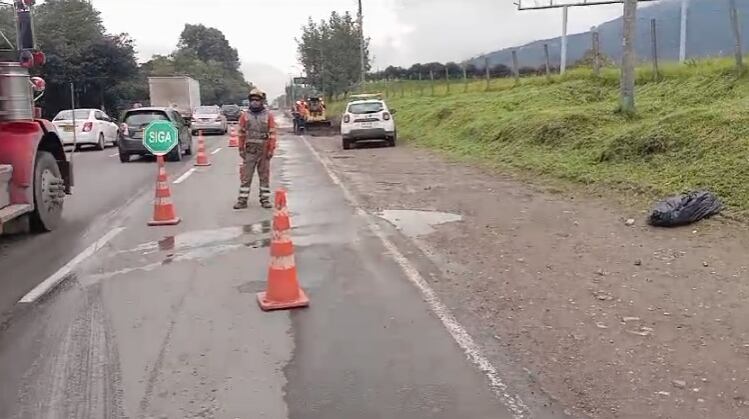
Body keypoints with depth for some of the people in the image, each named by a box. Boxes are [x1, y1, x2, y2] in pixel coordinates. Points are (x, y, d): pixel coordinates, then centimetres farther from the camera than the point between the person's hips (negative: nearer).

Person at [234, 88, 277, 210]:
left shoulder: (268, 115, 0)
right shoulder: (245, 115, 5)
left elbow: (272, 134, -2)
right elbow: (241, 133, 7)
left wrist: (271, 149, -7)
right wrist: (241, 149, 3)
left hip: (264, 150, -1)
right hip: (249, 150, 1)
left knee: (264, 176, 7)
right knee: (246, 176, 1)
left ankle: (265, 199, 15)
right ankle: (242, 200, 5)